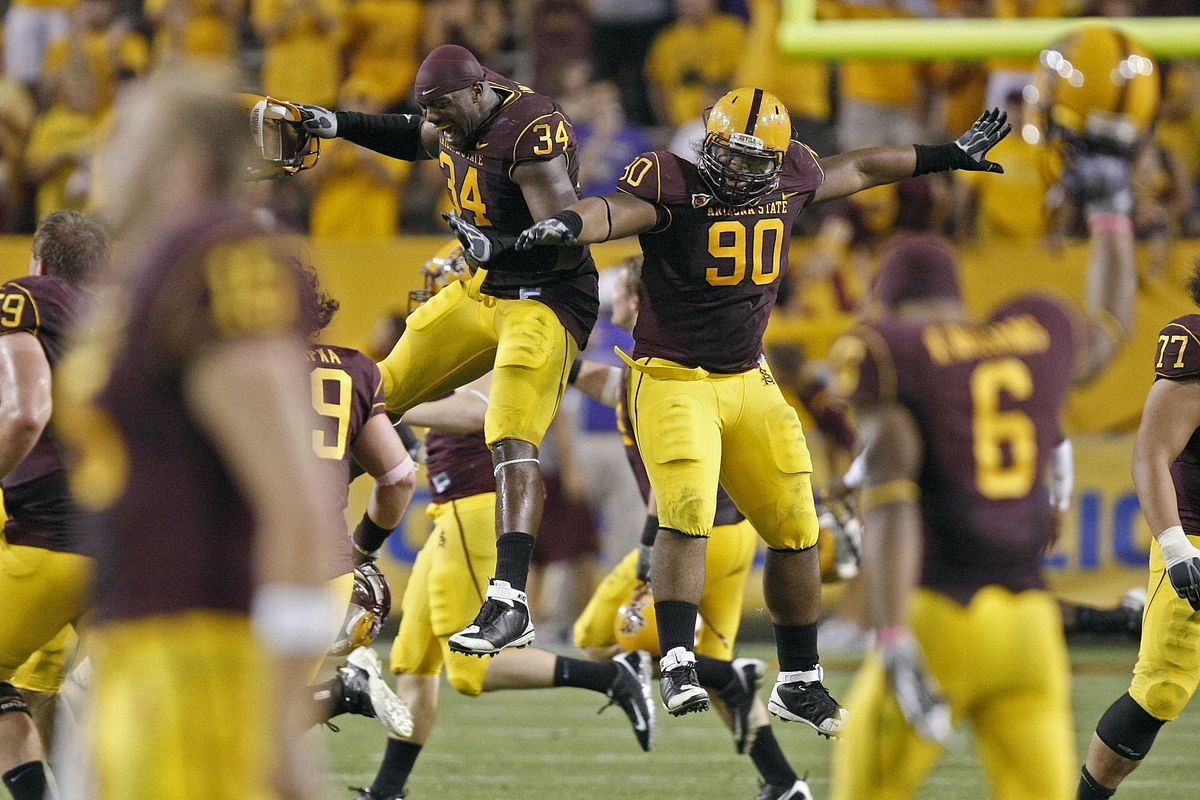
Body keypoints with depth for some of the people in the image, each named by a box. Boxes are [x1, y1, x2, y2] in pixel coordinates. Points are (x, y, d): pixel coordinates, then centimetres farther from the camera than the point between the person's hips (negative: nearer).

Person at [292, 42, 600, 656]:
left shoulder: (531, 136, -25)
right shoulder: (462, 121, 1)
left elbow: (566, 246, -28)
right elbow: (416, 139, 27)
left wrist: (493, 246, -43)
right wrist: (336, 124, 16)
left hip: (543, 299, -10)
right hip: (483, 290, 10)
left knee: (512, 444, -22)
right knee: (383, 393, 15)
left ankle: (511, 604, -27)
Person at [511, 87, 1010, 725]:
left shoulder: (790, 179, 2)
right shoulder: (673, 182, -15)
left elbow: (857, 169, 21)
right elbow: (617, 211, -34)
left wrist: (951, 157, 31)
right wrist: (570, 224, -57)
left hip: (750, 383, 6)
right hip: (673, 380, -6)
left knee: (794, 529, 7)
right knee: (687, 515, -22)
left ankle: (798, 681, 20)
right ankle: (678, 666, -18)